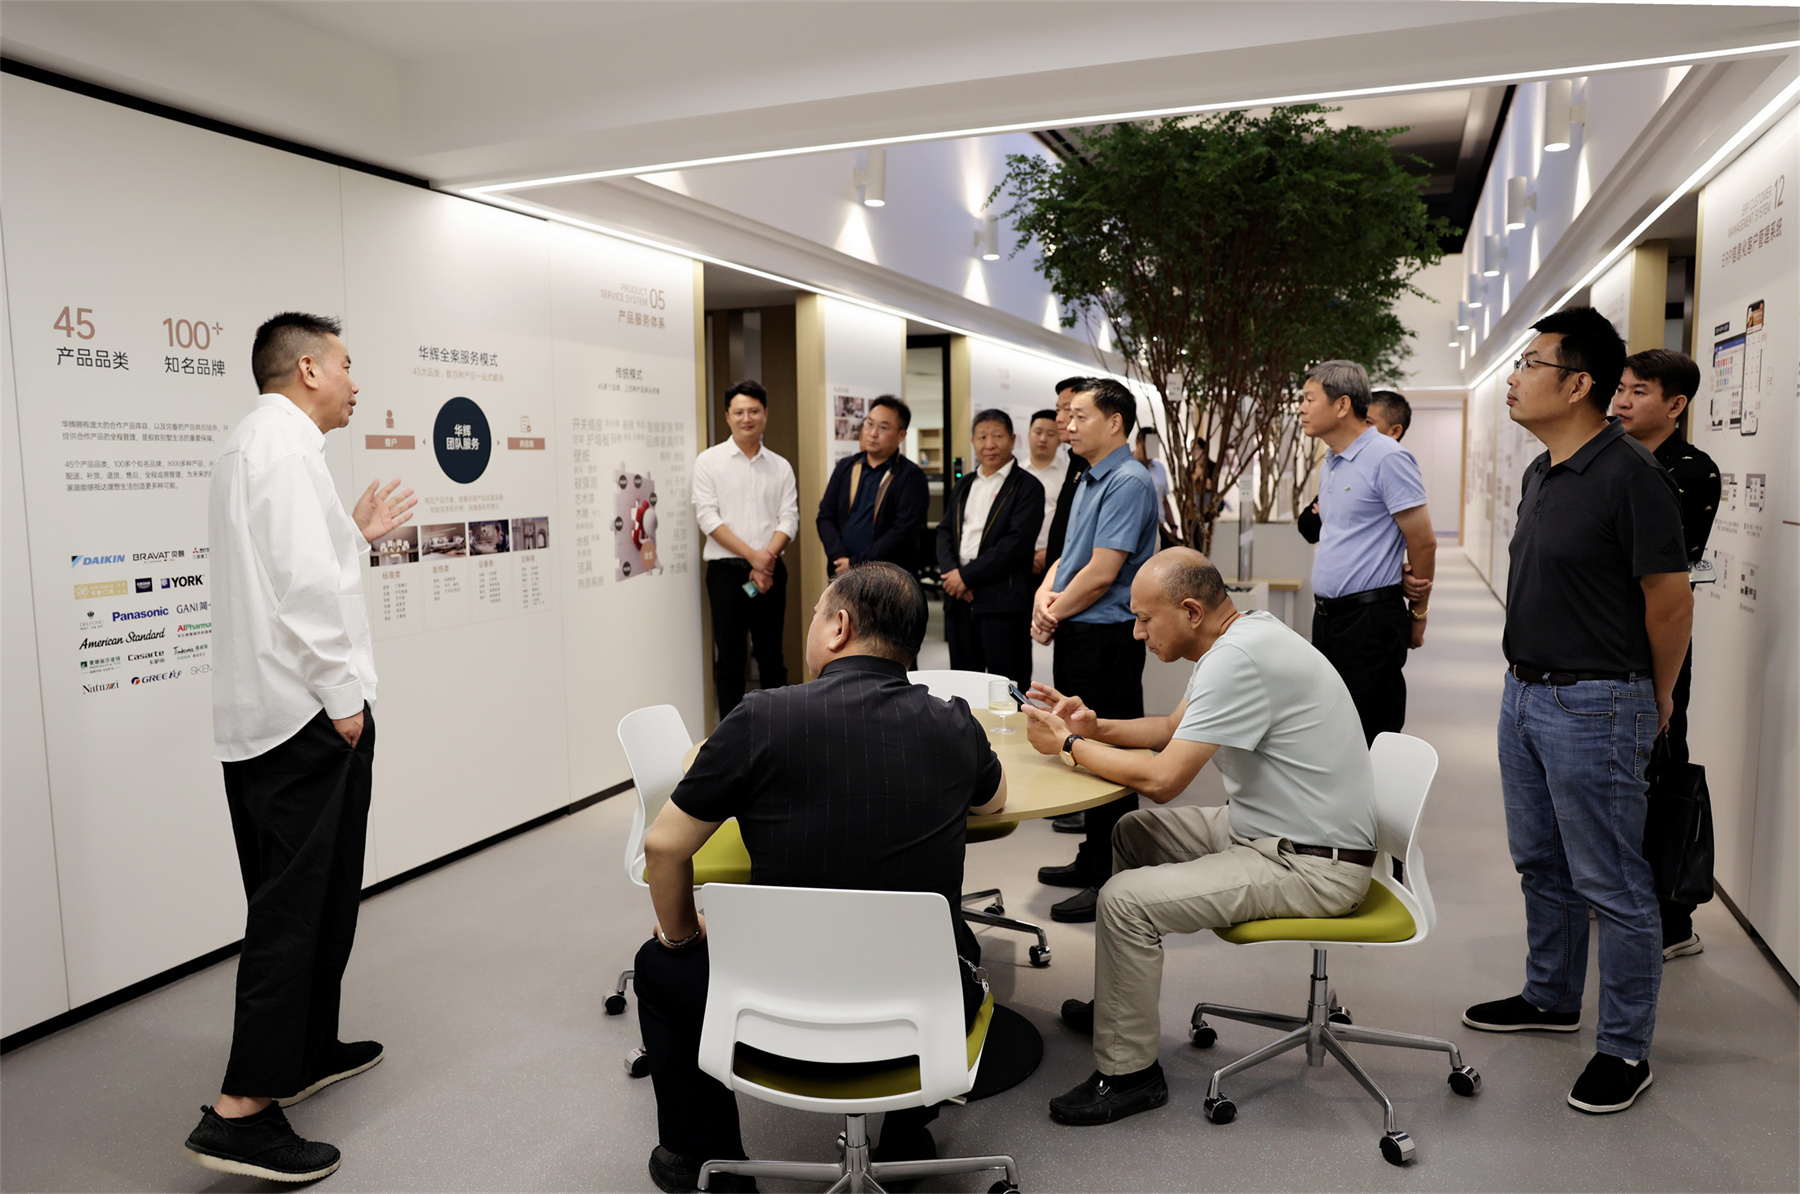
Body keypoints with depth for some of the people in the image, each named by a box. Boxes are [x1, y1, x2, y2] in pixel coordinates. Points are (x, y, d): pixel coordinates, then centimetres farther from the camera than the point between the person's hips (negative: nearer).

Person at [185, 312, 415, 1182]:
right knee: (295, 905, -6)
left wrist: (356, 533, 25)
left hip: (258, 713, 10)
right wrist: (342, 695, -18)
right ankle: (241, 1111, -2)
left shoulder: (251, 443, 19)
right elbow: (305, 581, -22)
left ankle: (308, 1051, 32)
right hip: (303, 710, -10)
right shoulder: (286, 442, -13)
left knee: (311, 894, 19)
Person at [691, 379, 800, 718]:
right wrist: (753, 555, -14)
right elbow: (708, 518, -7)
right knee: (729, 658, 2)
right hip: (727, 571, -2)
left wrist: (768, 559, -14)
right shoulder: (709, 461, 2)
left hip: (770, 572, 3)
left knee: (771, 655, 10)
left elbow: (789, 519, 2)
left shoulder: (781, 467, 9)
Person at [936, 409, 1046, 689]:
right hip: (959, 599, 6)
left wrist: (967, 575, -14)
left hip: (1003, 602, -6)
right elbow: (944, 532, 13)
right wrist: (951, 572, -6)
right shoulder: (964, 485, 18)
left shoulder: (1027, 486, -3)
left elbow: (1017, 542, -13)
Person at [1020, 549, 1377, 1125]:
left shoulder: (1239, 659, -25)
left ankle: (1127, 1072, 0)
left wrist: (1070, 744, -12)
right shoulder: (1240, 637, 7)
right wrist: (1095, 726, 4)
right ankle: (1124, 1002, 30)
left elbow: (1162, 778, -26)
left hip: (1313, 867, -11)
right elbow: (1175, 727, 20)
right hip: (1267, 829, 11)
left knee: (1125, 899, -18)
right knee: (1133, 834, 18)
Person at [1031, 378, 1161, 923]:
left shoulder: (1129, 483, -15)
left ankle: (1112, 882, 7)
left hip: (1106, 638, -10)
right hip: (1076, 636, 10)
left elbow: (1102, 572, -21)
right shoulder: (1089, 481, 15)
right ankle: (1092, 861, 30)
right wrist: (1044, 595, -2)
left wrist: (1055, 611, -8)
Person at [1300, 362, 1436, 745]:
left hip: (1370, 621, -9)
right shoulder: (1329, 466, 15)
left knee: (1374, 737, -2)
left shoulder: (1387, 458, -13)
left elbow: (1423, 542, -12)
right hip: (1326, 615, 9)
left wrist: (1417, 615, -2)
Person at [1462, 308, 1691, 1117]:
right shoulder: (1540, 473, 10)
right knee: (1542, 864, 21)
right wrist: (1528, 679, 17)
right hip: (1525, 692, 9)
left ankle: (1625, 1051, 18)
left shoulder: (1628, 475, -18)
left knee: (1611, 885, 3)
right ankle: (1550, 997, 38)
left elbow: (1671, 598, -14)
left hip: (1592, 707, -9)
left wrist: (1655, 698, -2)